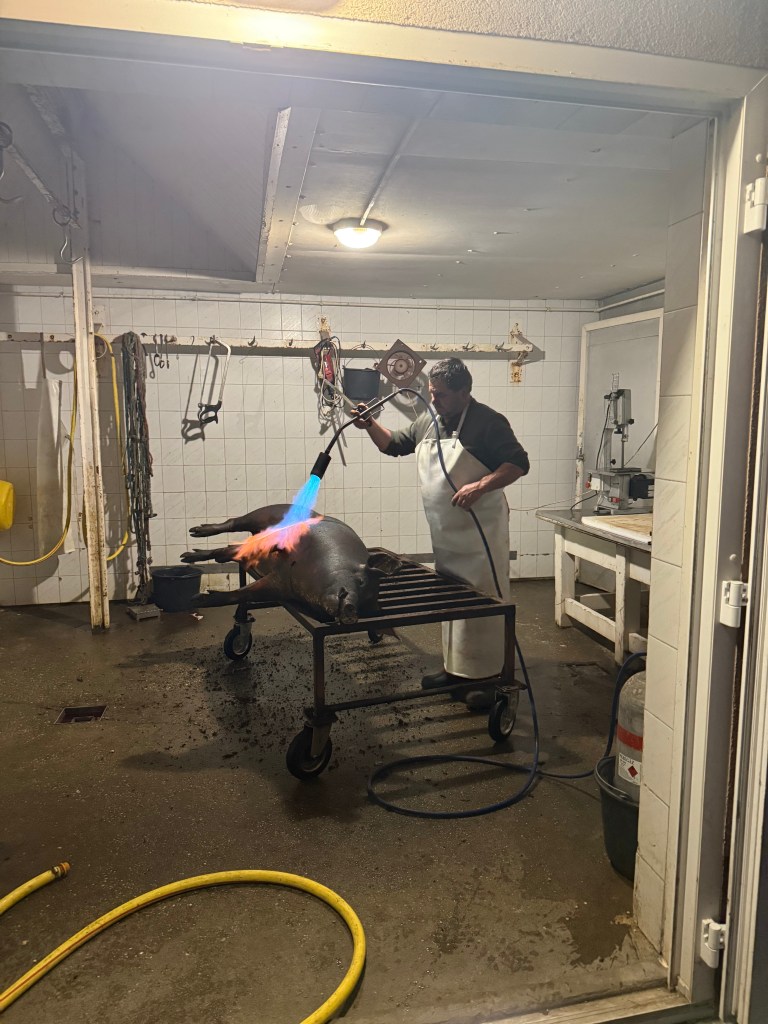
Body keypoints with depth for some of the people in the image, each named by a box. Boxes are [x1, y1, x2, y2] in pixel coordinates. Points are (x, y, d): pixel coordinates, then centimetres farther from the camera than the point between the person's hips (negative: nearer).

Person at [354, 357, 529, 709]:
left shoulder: (487, 422, -12)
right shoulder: (427, 421, 9)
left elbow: (519, 463, -16)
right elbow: (393, 444, 21)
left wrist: (479, 486, -27)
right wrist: (370, 426, 4)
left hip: (480, 532, -7)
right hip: (445, 534, 8)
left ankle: (486, 677, 9)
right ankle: (455, 668, 29)